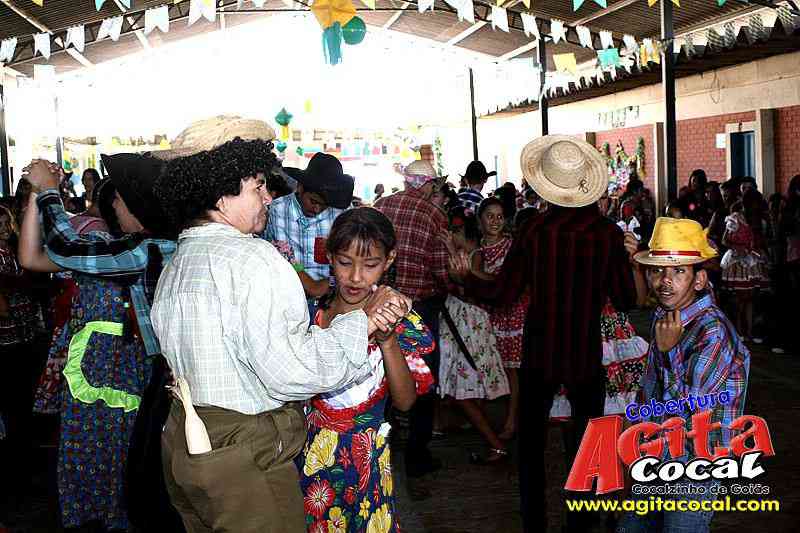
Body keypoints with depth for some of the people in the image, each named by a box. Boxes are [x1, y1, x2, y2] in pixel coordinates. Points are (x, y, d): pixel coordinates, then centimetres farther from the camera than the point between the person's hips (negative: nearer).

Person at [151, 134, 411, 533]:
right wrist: (363, 322, -12)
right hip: (245, 461, -9)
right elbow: (288, 372, -24)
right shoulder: (252, 258, -18)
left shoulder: (172, 270, 11)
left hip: (182, 440, 9)